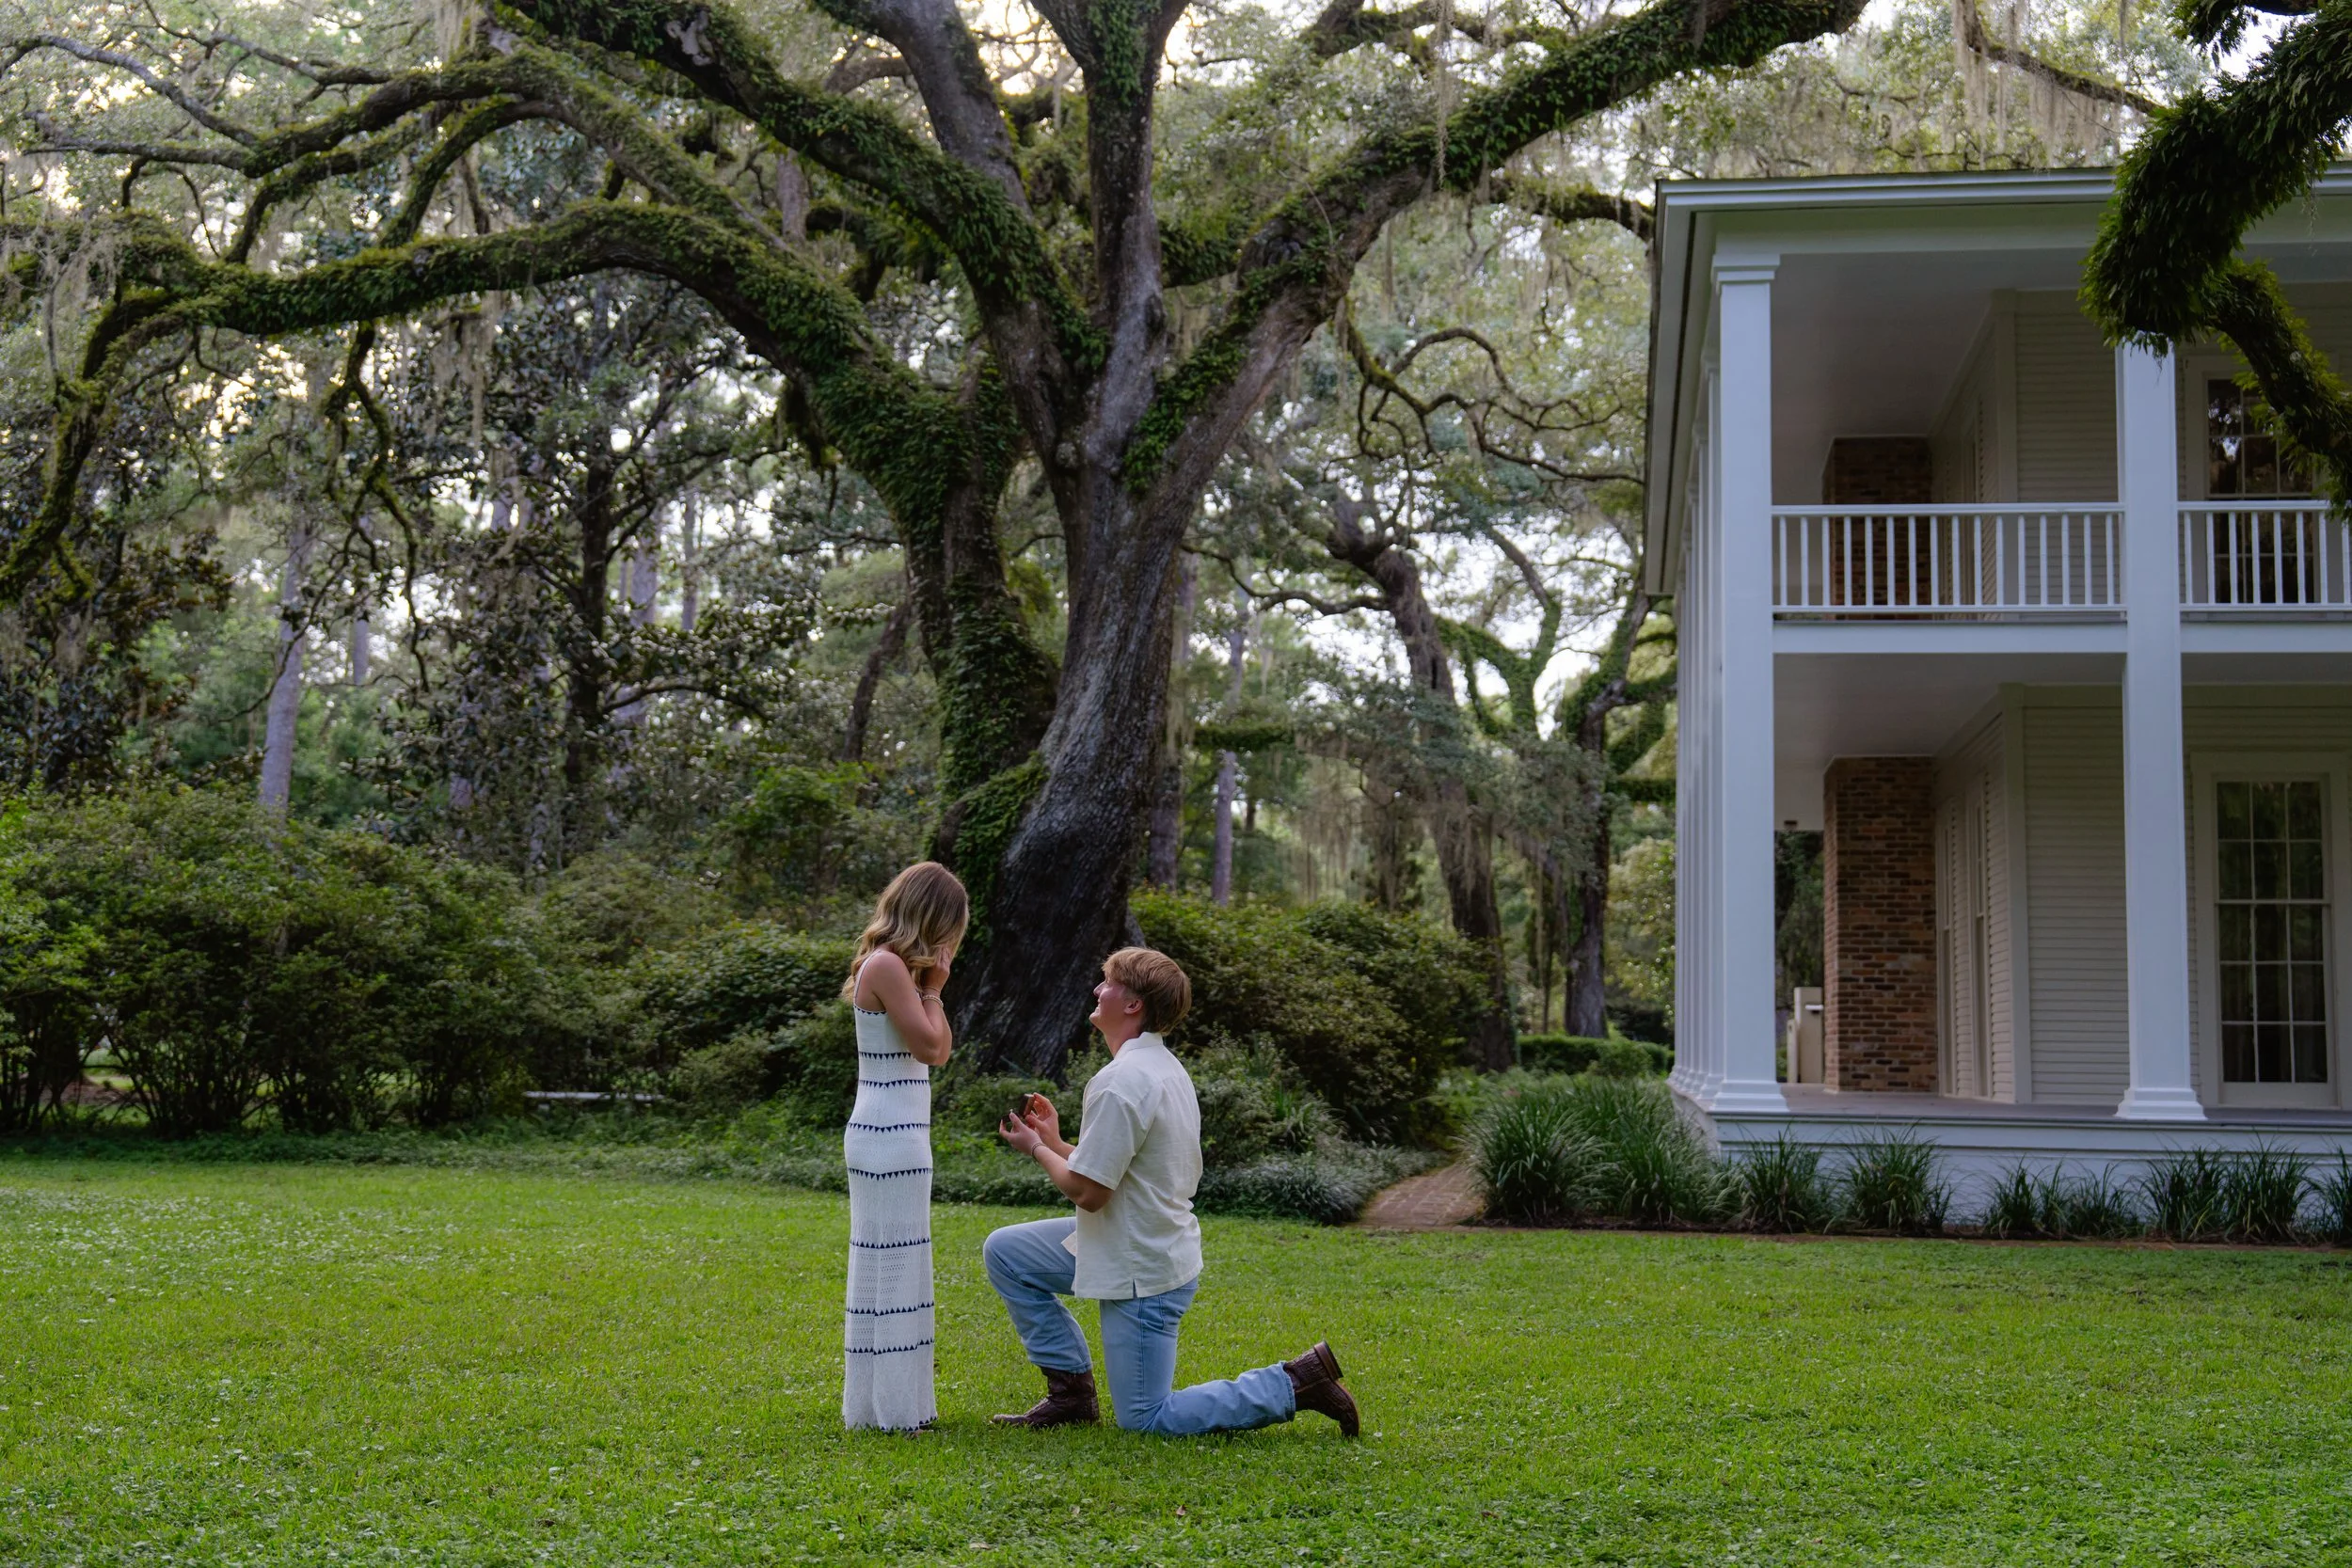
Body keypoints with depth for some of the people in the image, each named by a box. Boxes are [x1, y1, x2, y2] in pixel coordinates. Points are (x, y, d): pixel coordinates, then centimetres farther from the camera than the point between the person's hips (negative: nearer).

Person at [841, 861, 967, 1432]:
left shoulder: (899, 967, 15)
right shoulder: (888, 966, -15)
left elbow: (942, 1052, 14)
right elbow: (928, 1046, -18)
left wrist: (930, 985, 6)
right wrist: (931, 988, -6)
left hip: (898, 1132, 11)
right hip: (890, 1135, -11)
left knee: (895, 1267, 15)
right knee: (891, 1267, -5)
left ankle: (895, 1400, 22)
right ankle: (885, 1406, 1)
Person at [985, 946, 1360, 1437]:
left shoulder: (1121, 1083, -23)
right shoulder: (1165, 1068, 8)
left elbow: (1087, 1191, -22)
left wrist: (1036, 1148, -6)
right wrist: (1053, 1140, 11)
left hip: (1140, 1272, -10)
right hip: (1155, 1246, 10)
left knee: (1146, 1420, 0)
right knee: (1005, 1252, 12)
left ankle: (1294, 1383, -1)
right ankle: (1071, 1391, 15)